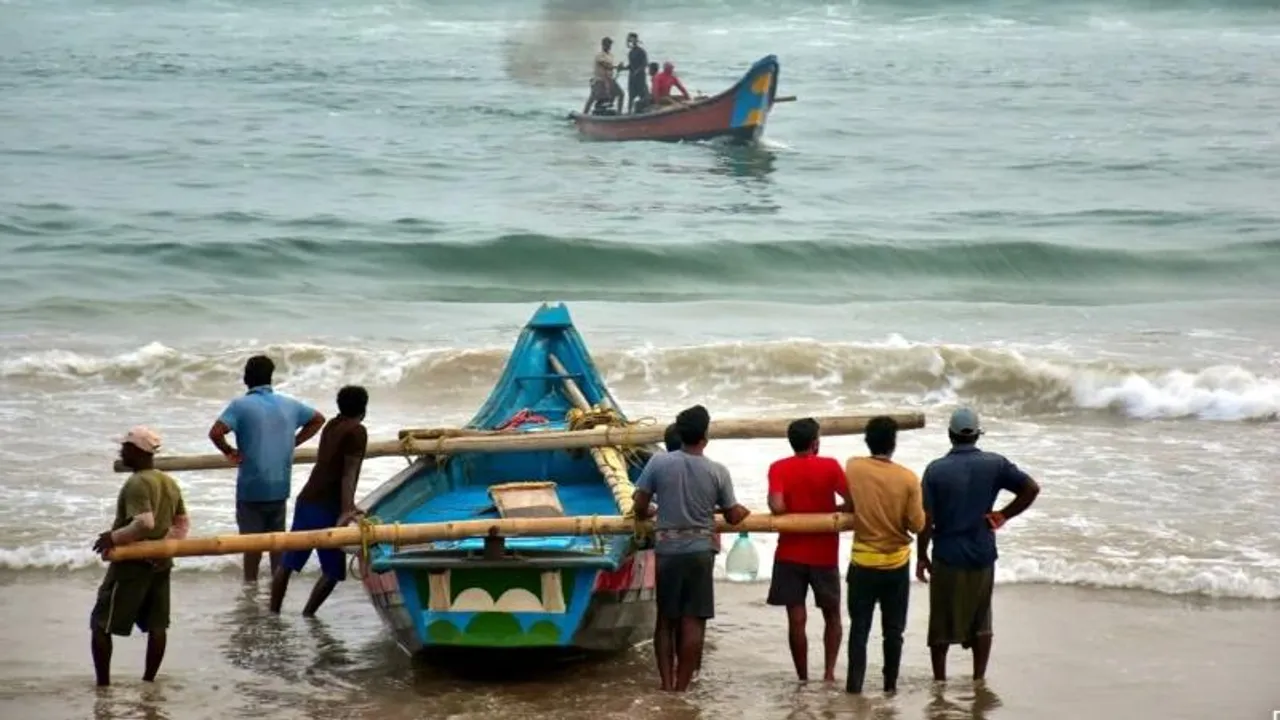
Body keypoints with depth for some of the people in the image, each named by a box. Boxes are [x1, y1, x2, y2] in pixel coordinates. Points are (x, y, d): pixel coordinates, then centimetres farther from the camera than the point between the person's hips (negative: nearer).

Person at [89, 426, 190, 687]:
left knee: (101, 624, 1)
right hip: (160, 564, 8)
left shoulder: (136, 484, -18)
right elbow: (183, 522, 14)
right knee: (157, 624, 11)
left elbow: (144, 524, -29)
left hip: (132, 565, -8)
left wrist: (113, 537, -18)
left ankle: (103, 683, -1)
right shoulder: (170, 483, 9)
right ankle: (149, 680, 15)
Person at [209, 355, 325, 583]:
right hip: (280, 485, 4)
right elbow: (318, 419, 19)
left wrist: (229, 451, -6)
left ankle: (251, 584, 7)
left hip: (252, 486, -4)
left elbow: (216, 432, -23)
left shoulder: (241, 405, -11)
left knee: (252, 538, 4)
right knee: (277, 536, 15)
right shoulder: (289, 404, 5)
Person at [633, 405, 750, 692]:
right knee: (693, 621, 2)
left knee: (666, 619, 11)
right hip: (699, 551, -1)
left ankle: (667, 685, 6)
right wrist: (743, 511, 25)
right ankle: (681, 687, 1)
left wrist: (649, 513, 20)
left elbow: (639, 505, -2)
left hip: (667, 550, 1)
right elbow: (733, 516, 2)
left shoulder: (659, 462, -5)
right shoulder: (717, 471, -5)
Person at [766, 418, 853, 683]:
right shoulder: (830, 466, -5)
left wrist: (794, 515, 4)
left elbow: (776, 507, -17)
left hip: (790, 554, 0)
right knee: (831, 615, 15)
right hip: (824, 555, 0)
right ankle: (829, 672, 4)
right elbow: (852, 503, -11)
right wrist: (830, 512, 8)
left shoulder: (779, 468, -4)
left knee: (796, 619, 2)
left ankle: (803, 679, 3)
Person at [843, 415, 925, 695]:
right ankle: (890, 684, 17)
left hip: (863, 562, 0)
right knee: (893, 629, 11)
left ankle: (854, 684, 0)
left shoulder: (853, 468, -9)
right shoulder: (908, 478, -13)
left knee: (859, 627, 5)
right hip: (896, 564, 0)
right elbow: (917, 525, -8)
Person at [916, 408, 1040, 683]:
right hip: (982, 556, 2)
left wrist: (921, 557, 1)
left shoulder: (936, 470, -8)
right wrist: (1003, 516, 0)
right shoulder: (995, 464, -3)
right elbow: (1031, 488, -8)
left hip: (947, 557, -2)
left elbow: (926, 519, -10)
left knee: (942, 624, 9)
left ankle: (939, 681, 15)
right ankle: (979, 679, 16)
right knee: (981, 621, 16)